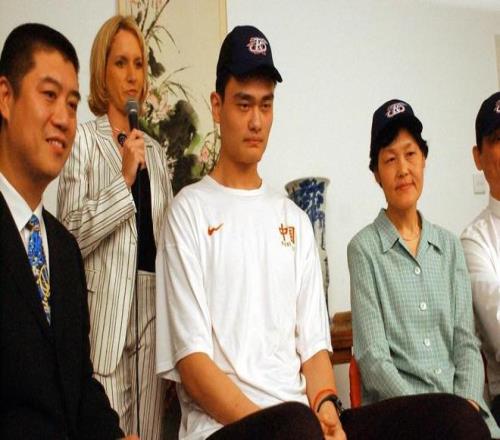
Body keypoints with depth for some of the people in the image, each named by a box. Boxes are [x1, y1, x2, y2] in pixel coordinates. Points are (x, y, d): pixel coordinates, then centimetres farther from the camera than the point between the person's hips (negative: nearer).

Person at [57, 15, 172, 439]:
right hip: (106, 312, -5)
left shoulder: (155, 150, 17)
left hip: (153, 309, 6)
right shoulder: (83, 140, -1)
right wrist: (124, 179, -15)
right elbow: (70, 237, -11)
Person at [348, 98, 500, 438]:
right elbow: (373, 357, -8)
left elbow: (465, 341, 8)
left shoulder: (449, 245, 11)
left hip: (460, 406, 4)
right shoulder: (365, 248, -3)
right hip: (397, 407, -4)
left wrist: (468, 402, -8)